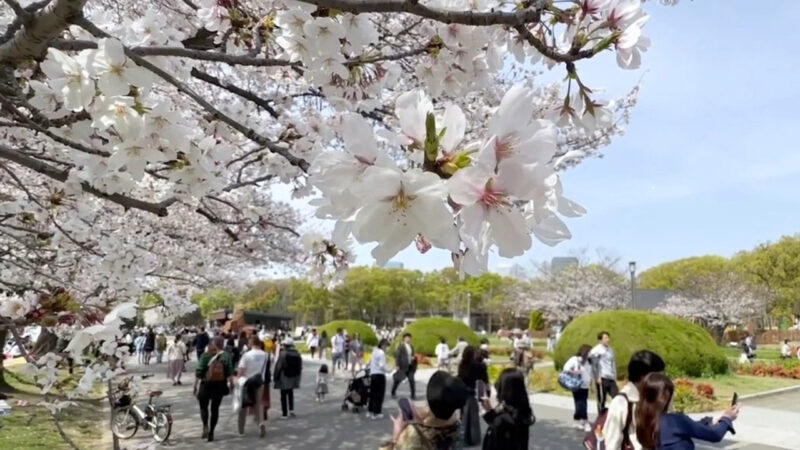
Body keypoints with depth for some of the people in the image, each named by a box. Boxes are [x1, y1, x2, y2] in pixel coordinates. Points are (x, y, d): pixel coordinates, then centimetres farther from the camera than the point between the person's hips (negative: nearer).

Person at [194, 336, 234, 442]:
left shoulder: (205, 355, -4)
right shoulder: (225, 356, -3)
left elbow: (199, 372, -6)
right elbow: (229, 372, -7)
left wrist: (195, 386, -2)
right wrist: (231, 384, 2)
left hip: (206, 385, -1)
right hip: (219, 385, 1)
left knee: (203, 406, 17)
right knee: (215, 408, 11)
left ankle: (205, 426, -3)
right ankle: (211, 432, 11)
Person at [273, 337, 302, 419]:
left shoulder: (283, 354, -17)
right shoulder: (297, 354, 1)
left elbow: (278, 366, -16)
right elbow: (300, 366, 7)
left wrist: (276, 376, -5)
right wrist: (298, 376, 16)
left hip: (284, 377, -5)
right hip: (294, 377, 5)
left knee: (284, 395, 4)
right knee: (290, 393, 20)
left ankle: (284, 413, 5)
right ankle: (291, 410, 13)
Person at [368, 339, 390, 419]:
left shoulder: (374, 352, 12)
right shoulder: (381, 353, -14)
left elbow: (370, 363, 15)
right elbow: (381, 366, -20)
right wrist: (386, 370, -4)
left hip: (372, 374, 8)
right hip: (380, 375, -8)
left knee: (372, 394, 15)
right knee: (379, 394, 2)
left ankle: (370, 411, 18)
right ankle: (377, 413, 5)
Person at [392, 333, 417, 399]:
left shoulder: (411, 346, 13)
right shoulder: (401, 346, -7)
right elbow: (397, 355, -9)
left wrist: (413, 358, 0)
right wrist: (397, 365, -14)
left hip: (410, 366, 5)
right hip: (403, 366, -5)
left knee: (411, 380, -4)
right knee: (398, 380, 4)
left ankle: (413, 394, 2)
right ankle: (393, 393, 23)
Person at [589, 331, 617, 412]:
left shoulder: (610, 349, 14)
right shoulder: (597, 350, -6)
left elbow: (613, 363, 19)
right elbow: (593, 364, -9)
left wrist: (615, 376, 13)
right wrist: (597, 377, -11)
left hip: (611, 379, 6)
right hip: (602, 378, -6)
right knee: (601, 400, 2)